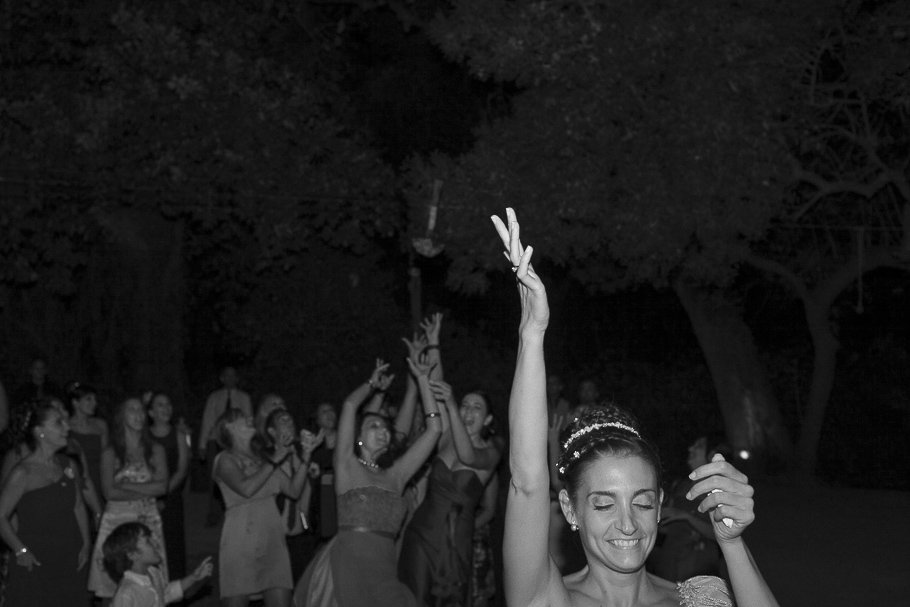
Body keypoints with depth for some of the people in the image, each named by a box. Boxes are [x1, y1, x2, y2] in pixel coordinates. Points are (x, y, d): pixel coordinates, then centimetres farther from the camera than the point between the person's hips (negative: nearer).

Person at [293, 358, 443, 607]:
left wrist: (422, 379, 20)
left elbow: (434, 429, 19)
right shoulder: (348, 465, 10)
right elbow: (349, 405, 2)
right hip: (347, 565, -4)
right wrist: (372, 383, 20)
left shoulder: (395, 475, 19)